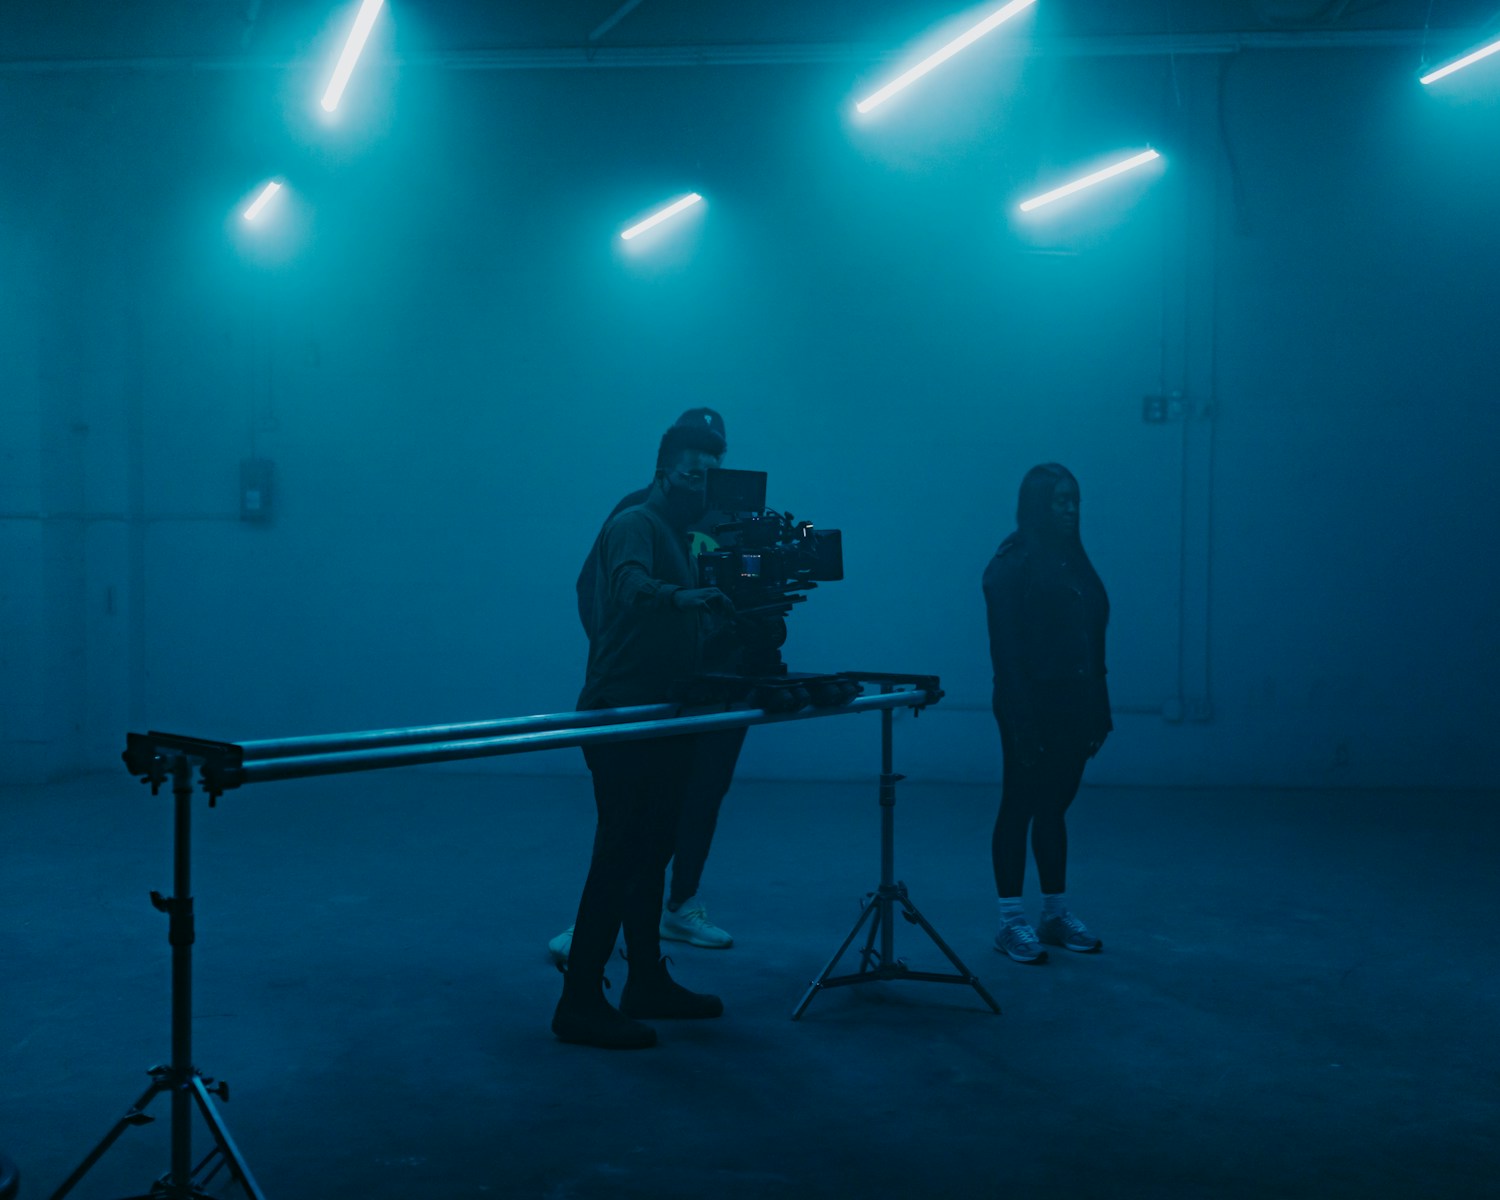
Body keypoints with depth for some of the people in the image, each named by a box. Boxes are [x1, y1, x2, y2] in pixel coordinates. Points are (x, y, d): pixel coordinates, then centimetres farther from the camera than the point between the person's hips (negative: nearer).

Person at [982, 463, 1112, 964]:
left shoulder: (1073, 559, 12)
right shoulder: (1011, 564, -10)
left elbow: (1092, 642, 13)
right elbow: (1006, 649, -15)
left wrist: (1099, 711, 9)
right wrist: (1023, 721, -19)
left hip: (1074, 706, 7)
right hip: (1033, 705, -7)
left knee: (1055, 808, 14)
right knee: (1019, 809, 1)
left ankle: (1056, 913, 23)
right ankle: (1011, 922, 8)